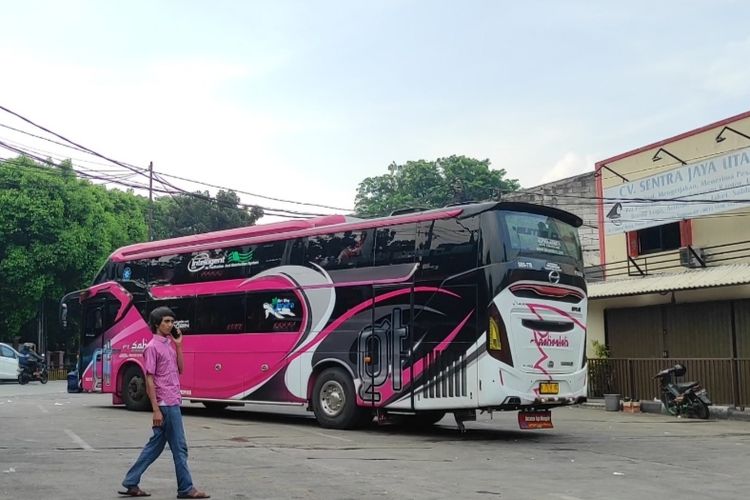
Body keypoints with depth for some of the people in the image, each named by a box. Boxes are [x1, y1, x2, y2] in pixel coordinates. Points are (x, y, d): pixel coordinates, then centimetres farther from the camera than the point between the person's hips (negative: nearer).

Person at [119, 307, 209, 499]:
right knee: (179, 447, -1)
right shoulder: (153, 347, -11)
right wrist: (156, 410, -17)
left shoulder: (169, 344, 14)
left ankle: (131, 483, 18)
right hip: (166, 404, -9)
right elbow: (149, 380, -14)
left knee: (156, 445, 13)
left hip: (172, 402, 9)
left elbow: (180, 369, 14)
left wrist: (178, 345, 5)